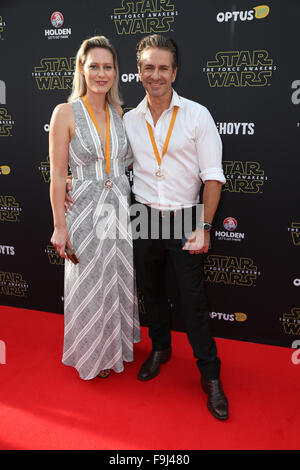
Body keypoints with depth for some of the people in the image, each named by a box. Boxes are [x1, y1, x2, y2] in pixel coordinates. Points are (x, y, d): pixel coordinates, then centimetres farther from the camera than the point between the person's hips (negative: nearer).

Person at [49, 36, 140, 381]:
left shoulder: (118, 113, 7)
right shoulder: (66, 113, -8)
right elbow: (57, 176, -9)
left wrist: (126, 207, 7)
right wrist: (60, 226, -11)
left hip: (120, 208, 5)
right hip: (86, 211, -5)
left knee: (119, 282, 17)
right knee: (89, 287, 10)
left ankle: (117, 345, 41)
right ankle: (92, 355, 34)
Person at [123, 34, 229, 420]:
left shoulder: (197, 115, -5)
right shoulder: (129, 120, 5)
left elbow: (212, 175, -7)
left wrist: (204, 226, -14)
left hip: (184, 218, -3)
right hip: (144, 218, 4)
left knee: (193, 300, 0)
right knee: (151, 290, 16)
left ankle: (210, 376, 17)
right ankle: (160, 348, 40)